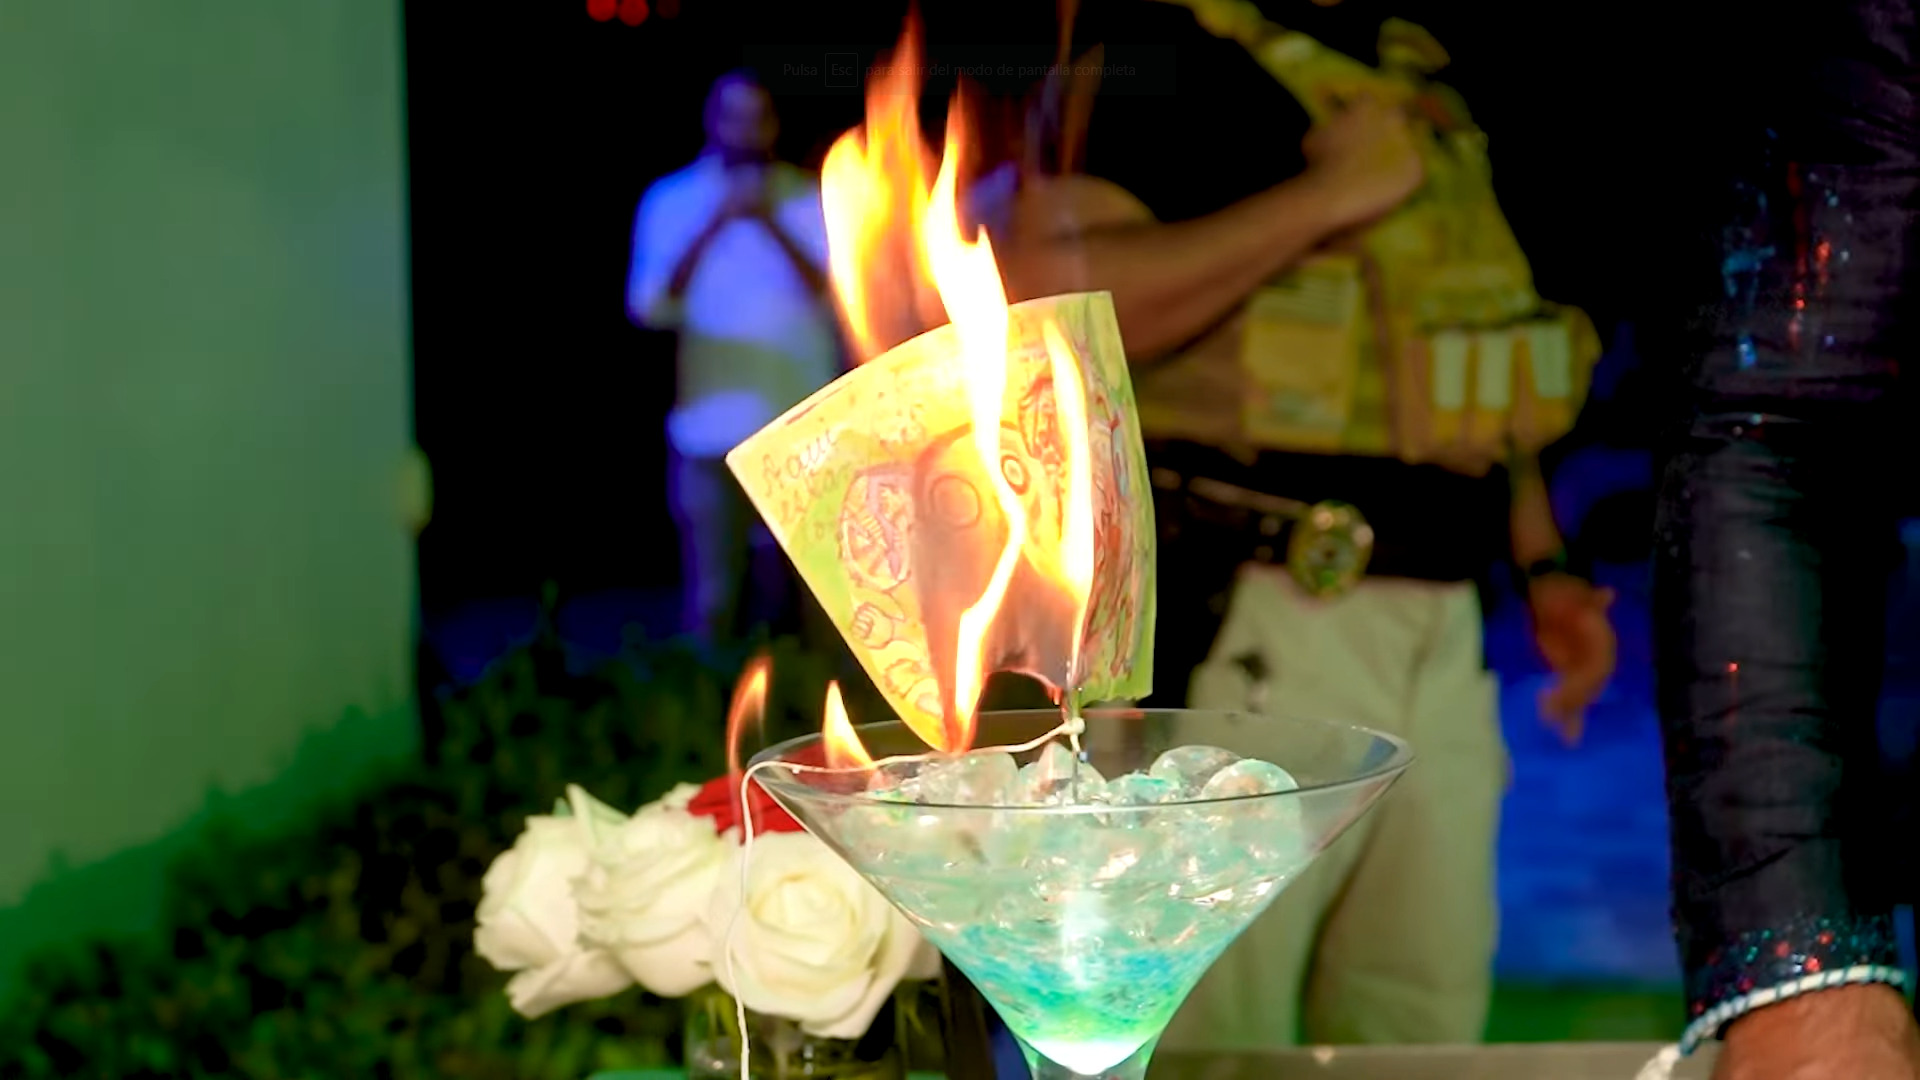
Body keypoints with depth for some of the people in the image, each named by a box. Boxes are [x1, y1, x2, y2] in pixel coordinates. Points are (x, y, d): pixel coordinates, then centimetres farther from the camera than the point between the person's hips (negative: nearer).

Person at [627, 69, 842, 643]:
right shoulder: (672, 200, 7)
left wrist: (772, 225, -14)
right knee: (712, 601, -1)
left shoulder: (811, 201, 6)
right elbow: (650, 306, -4)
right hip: (711, 434, 0)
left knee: (809, 600, 2)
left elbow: (840, 299, -4)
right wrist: (716, 224, -12)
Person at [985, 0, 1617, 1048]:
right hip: (1243, 634, -8)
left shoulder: (1424, 85, 18)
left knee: (1424, 1038, 12)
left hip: (1439, 633, 8)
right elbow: (1038, 300, -24)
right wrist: (1325, 194, -19)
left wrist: (1544, 568, 17)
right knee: (1217, 1055, -3)